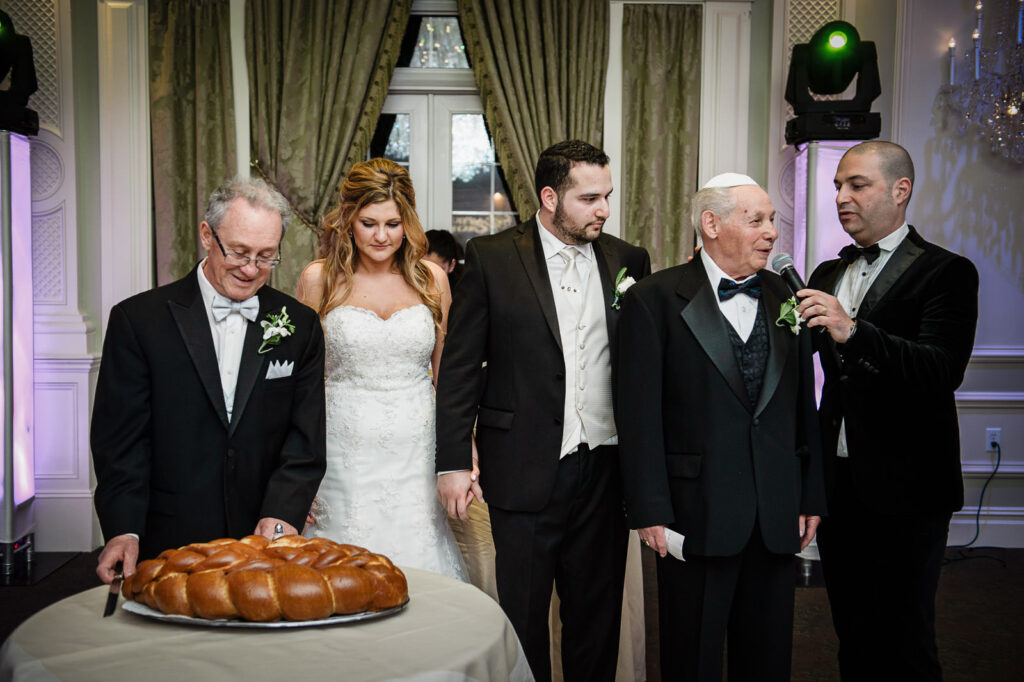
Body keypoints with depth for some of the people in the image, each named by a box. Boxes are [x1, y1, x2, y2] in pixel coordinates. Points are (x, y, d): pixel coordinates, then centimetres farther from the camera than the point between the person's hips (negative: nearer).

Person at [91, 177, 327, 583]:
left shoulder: (300, 326, 6)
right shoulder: (138, 319, -1)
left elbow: (306, 441, 2)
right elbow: (121, 439, -3)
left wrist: (282, 514, -14)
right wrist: (123, 531, -16)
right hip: (167, 547, -1)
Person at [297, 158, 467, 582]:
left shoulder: (431, 279, 5)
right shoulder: (320, 279, 0)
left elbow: (448, 373, 11)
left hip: (418, 455, 2)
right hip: (346, 458, -1)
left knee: (420, 565, 3)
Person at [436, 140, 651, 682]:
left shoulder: (626, 261, 5)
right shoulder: (491, 257, -4)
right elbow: (460, 367, -4)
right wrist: (453, 462, -7)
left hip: (605, 469, 3)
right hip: (526, 469, -3)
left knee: (597, 616, 15)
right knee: (523, 617, 10)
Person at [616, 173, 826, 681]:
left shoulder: (785, 298, 8)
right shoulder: (655, 300, -6)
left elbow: (804, 406, 10)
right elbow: (640, 414, -9)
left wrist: (811, 496, 8)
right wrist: (650, 510, -12)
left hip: (778, 518, 4)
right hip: (696, 515, -4)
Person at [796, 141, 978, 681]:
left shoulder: (945, 272, -7)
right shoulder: (827, 275, 13)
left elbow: (945, 371, -22)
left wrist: (853, 332, -35)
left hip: (905, 488, -6)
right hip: (837, 481, 6)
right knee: (853, 636, 16)